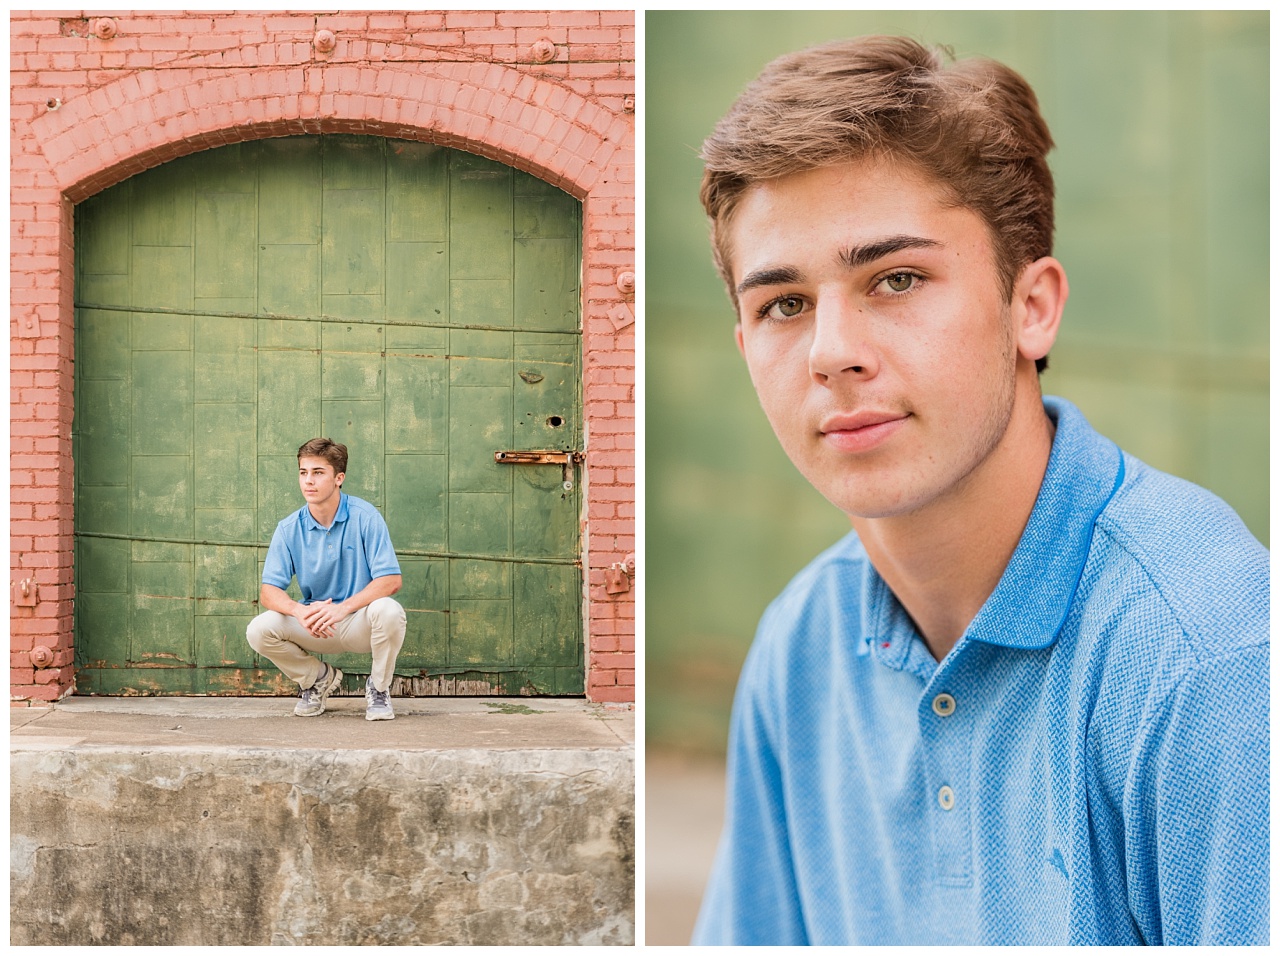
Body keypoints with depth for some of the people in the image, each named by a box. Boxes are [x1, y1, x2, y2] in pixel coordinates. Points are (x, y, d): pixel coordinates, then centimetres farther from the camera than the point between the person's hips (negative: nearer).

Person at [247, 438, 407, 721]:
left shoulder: (365, 516, -11)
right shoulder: (289, 528, -3)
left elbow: (391, 580, -18)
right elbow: (269, 592, -6)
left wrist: (342, 608, -30)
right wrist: (300, 611, -29)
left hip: (361, 623, -3)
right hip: (314, 626, 3)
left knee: (388, 611, -35)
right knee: (259, 630, -21)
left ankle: (378, 687, -4)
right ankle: (320, 677, 9)